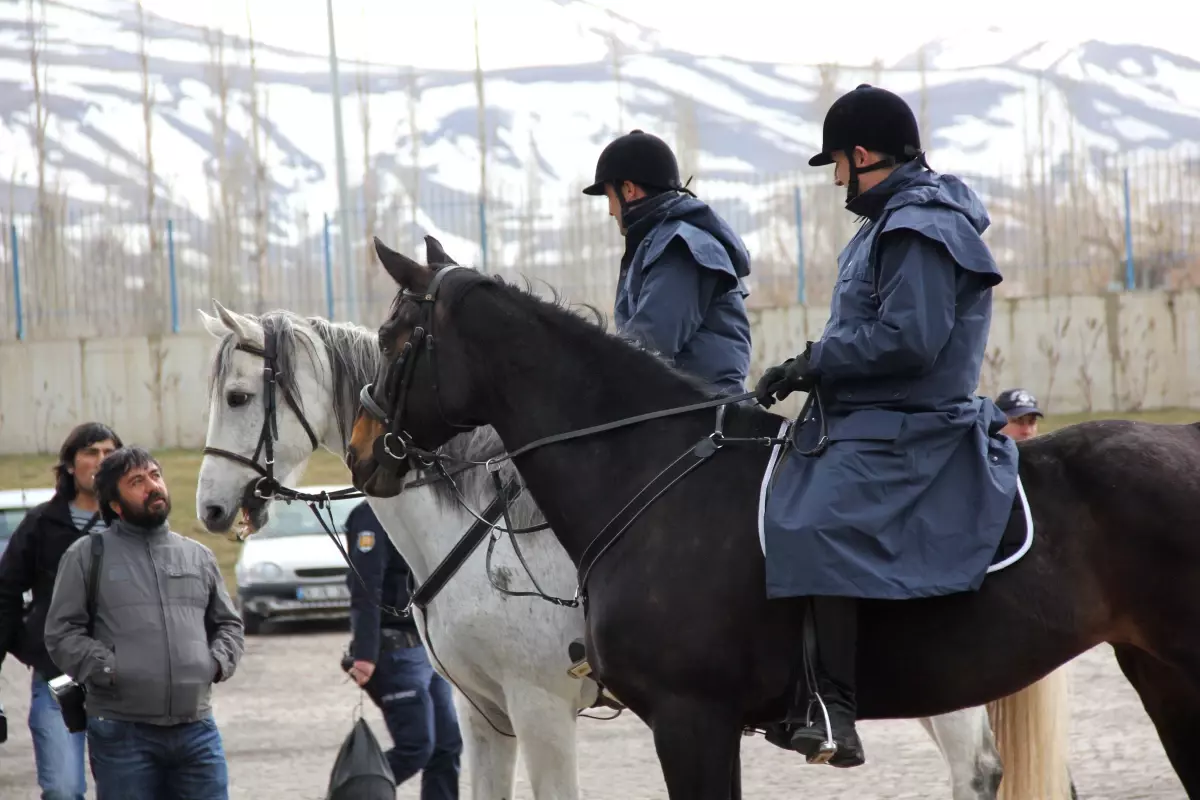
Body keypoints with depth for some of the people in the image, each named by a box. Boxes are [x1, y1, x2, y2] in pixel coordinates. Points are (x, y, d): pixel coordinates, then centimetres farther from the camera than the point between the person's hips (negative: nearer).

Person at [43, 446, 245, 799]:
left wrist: (218, 661, 3)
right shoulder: (86, 556, 5)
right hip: (122, 731, -3)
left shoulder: (199, 555, 17)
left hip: (197, 727, 3)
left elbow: (228, 623, 23)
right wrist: (108, 669, -14)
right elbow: (62, 633, -1)